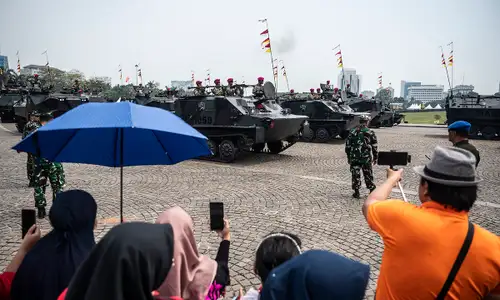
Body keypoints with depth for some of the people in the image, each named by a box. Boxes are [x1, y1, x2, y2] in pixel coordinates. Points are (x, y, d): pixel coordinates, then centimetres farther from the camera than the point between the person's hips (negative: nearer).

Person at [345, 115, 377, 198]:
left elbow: (347, 146, 6)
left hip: (354, 158, 1)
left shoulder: (352, 132, 4)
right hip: (366, 158, -1)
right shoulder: (370, 132, -2)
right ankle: (372, 190, 20)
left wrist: (349, 157, 15)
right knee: (368, 175, 11)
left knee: (355, 174, 7)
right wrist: (375, 158, 10)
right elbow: (374, 147, 0)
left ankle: (356, 192, 10)